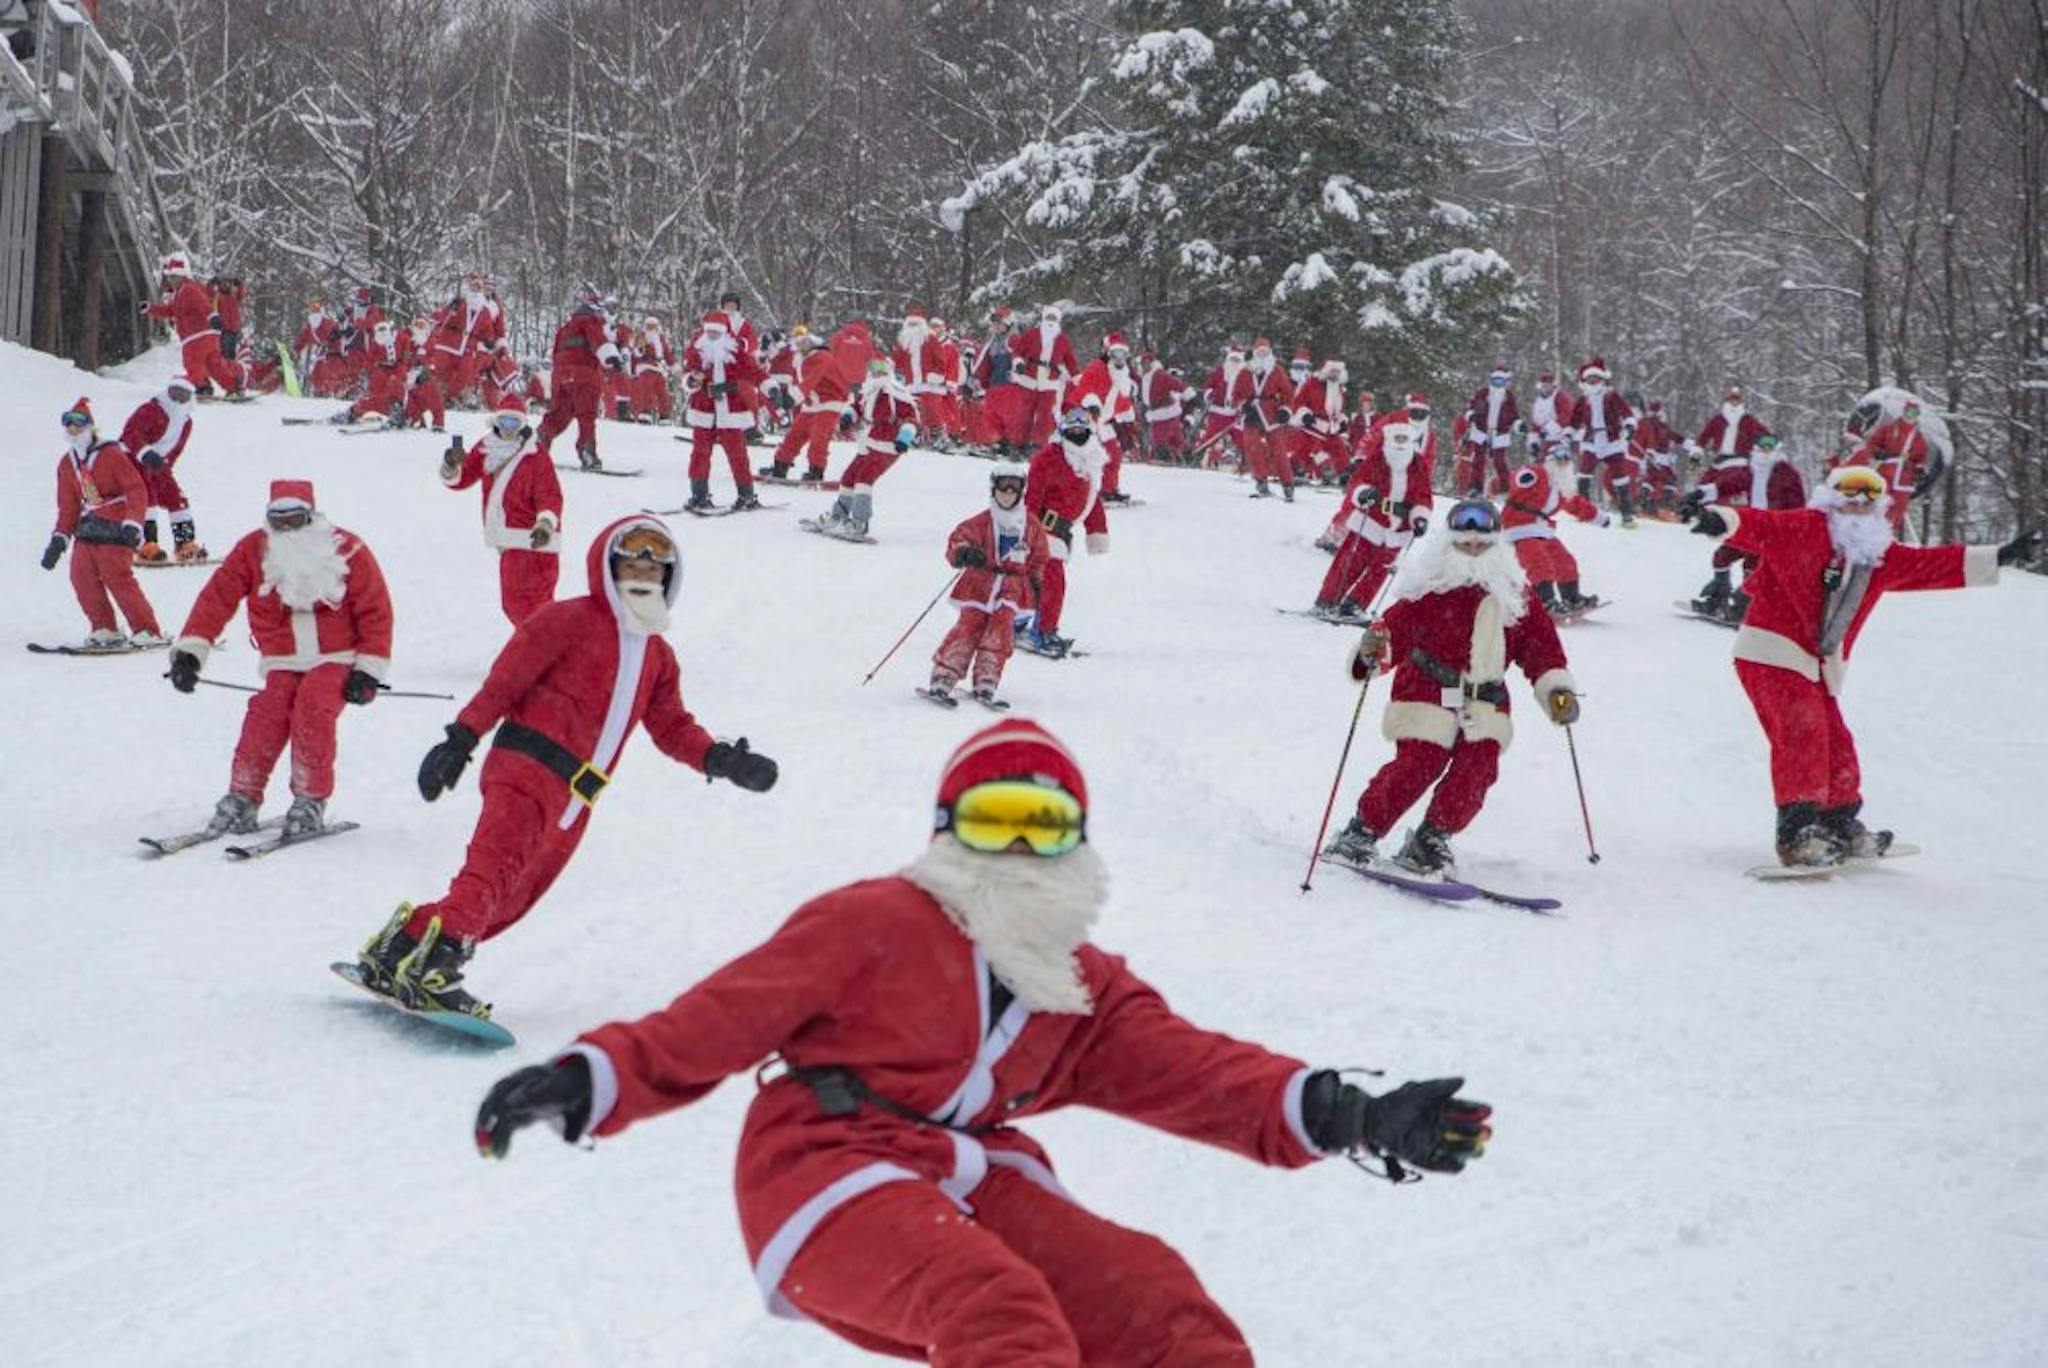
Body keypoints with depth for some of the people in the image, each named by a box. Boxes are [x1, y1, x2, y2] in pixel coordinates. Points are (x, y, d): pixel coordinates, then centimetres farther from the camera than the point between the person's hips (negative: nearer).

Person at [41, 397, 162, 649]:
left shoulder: (112, 455, -7)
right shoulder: (67, 464, 14)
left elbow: (136, 490, -11)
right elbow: (68, 506, 20)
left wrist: (132, 525, -19)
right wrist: (59, 539, 12)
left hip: (115, 528, -7)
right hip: (87, 528, 7)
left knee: (117, 578, -15)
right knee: (81, 575, -7)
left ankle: (147, 631, -9)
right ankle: (105, 629, 3)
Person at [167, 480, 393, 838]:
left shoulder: (346, 550, -7)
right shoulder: (253, 550, -1)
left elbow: (375, 609, -3)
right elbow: (217, 597, -7)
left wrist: (369, 670, -8)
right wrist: (190, 651, -17)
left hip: (336, 660, -2)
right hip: (284, 663, 2)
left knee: (312, 710, -27)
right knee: (267, 715, -22)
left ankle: (311, 802, -16)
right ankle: (242, 801, -10)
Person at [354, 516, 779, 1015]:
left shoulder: (658, 657, 24)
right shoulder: (569, 620, 1)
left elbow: (672, 728, 24)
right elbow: (505, 680, -3)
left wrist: (721, 760, 7)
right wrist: (460, 740, -10)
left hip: (572, 806, 8)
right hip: (526, 767, -8)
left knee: (510, 898, 6)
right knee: (498, 861, -28)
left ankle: (403, 946, 12)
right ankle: (437, 969, -41)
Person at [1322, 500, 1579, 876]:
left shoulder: (1514, 594, 10)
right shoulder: (1427, 589, -3)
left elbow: (1540, 644, 12)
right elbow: (1397, 626, -8)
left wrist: (1557, 689, 1)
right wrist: (1372, 653, -29)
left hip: (1485, 704, 4)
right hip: (1427, 693, -4)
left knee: (1477, 771, -13)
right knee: (1417, 766, -17)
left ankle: (1429, 841, 6)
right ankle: (1361, 833, 0)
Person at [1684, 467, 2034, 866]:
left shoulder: (1881, 557, 13)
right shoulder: (1803, 530, -9)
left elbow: (1933, 564, 21)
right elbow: (1758, 525, -23)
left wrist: (1998, 558, 23)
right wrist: (1719, 520, -45)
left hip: (1817, 667, 8)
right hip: (1771, 653, -8)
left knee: (1836, 744, 12)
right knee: (1803, 731, -20)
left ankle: (1842, 829, 29)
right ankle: (1798, 832, -22)